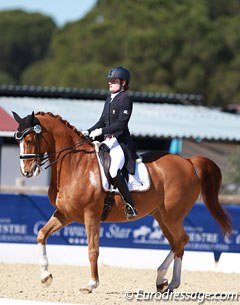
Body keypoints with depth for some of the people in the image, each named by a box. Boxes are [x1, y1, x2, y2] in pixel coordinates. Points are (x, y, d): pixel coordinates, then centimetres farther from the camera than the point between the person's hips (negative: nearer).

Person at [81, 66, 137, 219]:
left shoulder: (125, 100, -8)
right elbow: (102, 121, 21)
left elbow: (121, 123, -17)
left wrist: (101, 131, -23)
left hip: (121, 142, -10)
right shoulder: (109, 100, 18)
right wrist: (88, 132, 7)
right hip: (108, 141, 10)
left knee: (114, 170, -30)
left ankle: (130, 206, -23)